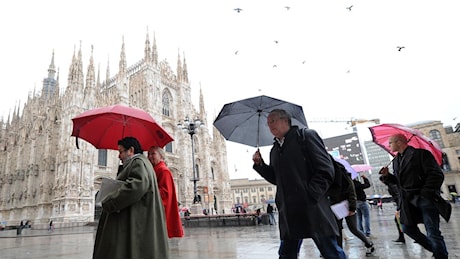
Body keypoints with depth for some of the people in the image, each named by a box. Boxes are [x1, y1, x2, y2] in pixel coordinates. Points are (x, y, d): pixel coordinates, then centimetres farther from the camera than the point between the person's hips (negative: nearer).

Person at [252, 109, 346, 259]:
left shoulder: (306, 136, -1)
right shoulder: (274, 150, 18)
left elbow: (326, 170, -9)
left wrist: (310, 195, -17)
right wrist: (259, 164, 7)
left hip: (313, 210, -6)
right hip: (288, 213, 7)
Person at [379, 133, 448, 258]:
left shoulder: (421, 153, -7)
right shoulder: (396, 160, 15)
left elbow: (437, 175, -13)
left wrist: (425, 194, -18)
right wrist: (387, 175, -2)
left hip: (425, 198, -7)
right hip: (408, 201, 7)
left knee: (433, 233, -5)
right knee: (408, 228, 9)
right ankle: (435, 250, 28)